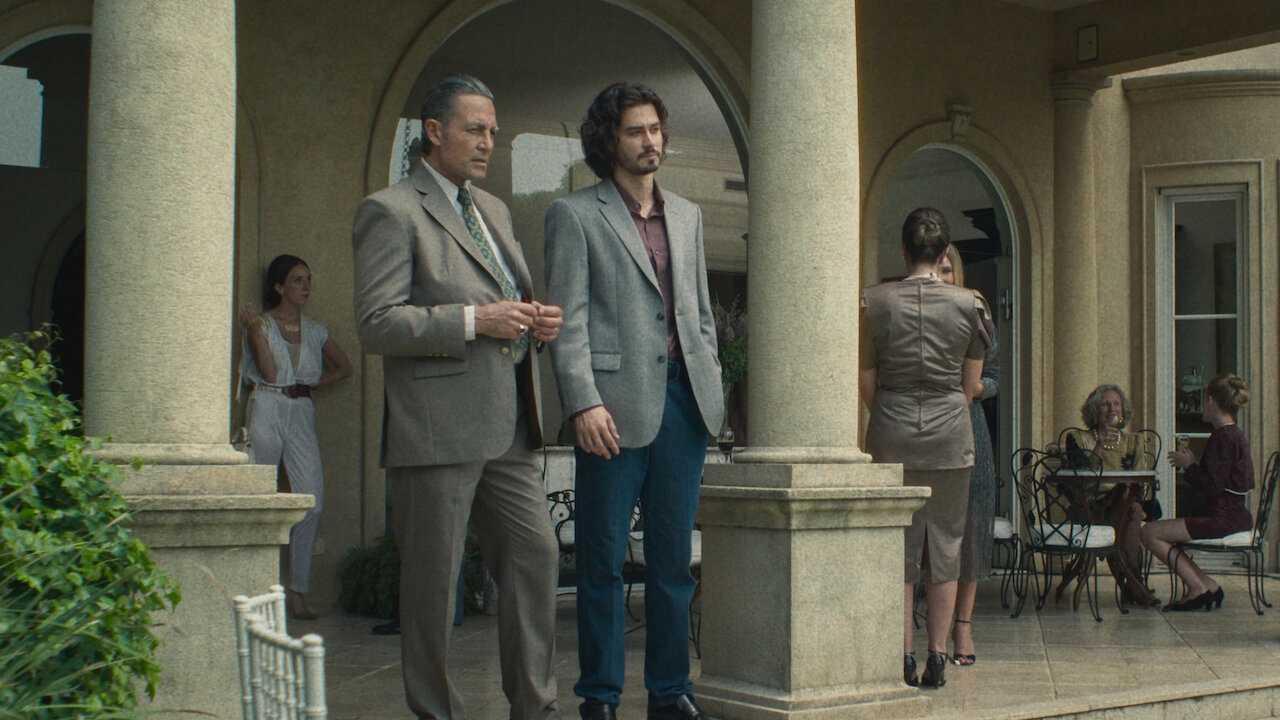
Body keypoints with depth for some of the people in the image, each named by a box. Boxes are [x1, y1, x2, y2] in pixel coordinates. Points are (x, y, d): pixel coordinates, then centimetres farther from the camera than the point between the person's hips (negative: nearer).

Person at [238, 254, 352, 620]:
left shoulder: (315, 330, 16)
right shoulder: (260, 323, 4)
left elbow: (344, 367, 25)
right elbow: (270, 374, -7)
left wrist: (315, 383, 11)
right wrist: (256, 331, -12)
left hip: (301, 415, 3)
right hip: (267, 412, -3)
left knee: (312, 503, -9)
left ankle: (298, 590, -5)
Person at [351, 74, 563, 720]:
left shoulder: (492, 209, 21)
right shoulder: (390, 212, -5)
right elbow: (376, 324, -13)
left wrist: (536, 322, 8)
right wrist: (473, 320, -19)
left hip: (506, 427, 8)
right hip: (437, 430, -7)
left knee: (534, 555, 5)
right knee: (432, 579, 1)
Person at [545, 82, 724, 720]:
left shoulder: (686, 215, 18)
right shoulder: (574, 215, 1)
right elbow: (568, 320, -6)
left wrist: (710, 386, 11)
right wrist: (584, 403, -16)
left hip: (683, 400, 5)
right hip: (616, 404, -5)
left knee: (673, 558, 9)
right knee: (603, 560, 1)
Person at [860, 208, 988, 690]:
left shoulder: (874, 302, -4)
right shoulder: (969, 304, -2)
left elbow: (865, 382, 0)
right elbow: (971, 386, 5)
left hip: (891, 435, 0)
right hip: (950, 435, 0)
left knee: (898, 548, 6)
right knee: (945, 546, 8)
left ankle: (903, 659, 5)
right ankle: (937, 658, 10)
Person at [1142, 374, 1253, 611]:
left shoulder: (1223, 437, -17)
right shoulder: (1236, 434, 15)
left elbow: (1212, 486, -21)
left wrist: (1188, 465, -7)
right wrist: (1193, 463, 16)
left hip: (1222, 518, -10)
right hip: (1235, 515, 10)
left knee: (1150, 533, -8)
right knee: (1162, 532, 19)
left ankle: (1199, 587, -7)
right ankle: (1207, 584, 9)